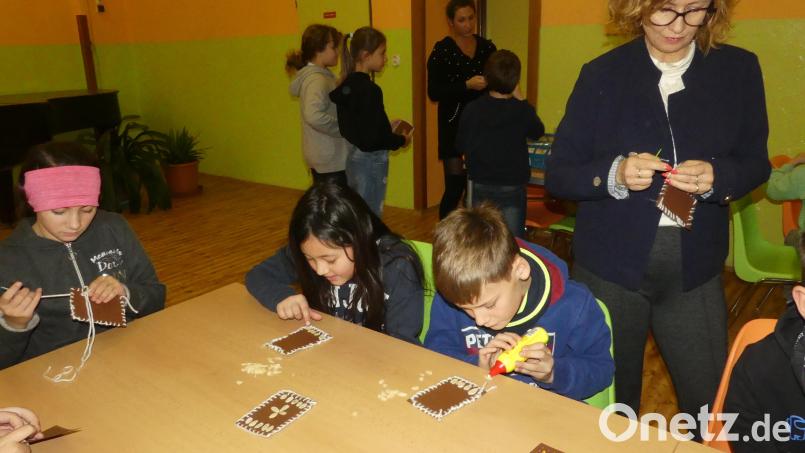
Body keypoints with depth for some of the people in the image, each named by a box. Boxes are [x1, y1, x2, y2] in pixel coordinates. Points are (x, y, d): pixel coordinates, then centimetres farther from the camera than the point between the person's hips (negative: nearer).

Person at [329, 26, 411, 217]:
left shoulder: (347, 85, 6)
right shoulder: (369, 89, -19)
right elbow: (374, 137, -21)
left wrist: (389, 128, 12)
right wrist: (401, 140, -6)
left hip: (353, 157, 9)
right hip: (371, 160, -9)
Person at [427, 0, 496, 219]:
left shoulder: (487, 46, 9)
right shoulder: (441, 50, -4)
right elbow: (434, 93, -10)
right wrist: (467, 85, -20)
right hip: (454, 124, -4)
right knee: (455, 187, -5)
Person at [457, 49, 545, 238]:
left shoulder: (472, 109, -9)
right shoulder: (522, 110, -12)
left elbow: (461, 145, 1)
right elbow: (538, 132, 8)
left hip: (480, 187, 2)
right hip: (512, 188, -2)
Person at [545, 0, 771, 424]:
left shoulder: (739, 69, 1)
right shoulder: (603, 74, -4)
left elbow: (755, 163, 7)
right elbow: (557, 174, -4)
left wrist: (716, 178, -16)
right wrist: (614, 174, -23)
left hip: (695, 270, 2)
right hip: (610, 266, -1)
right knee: (608, 405, 14)